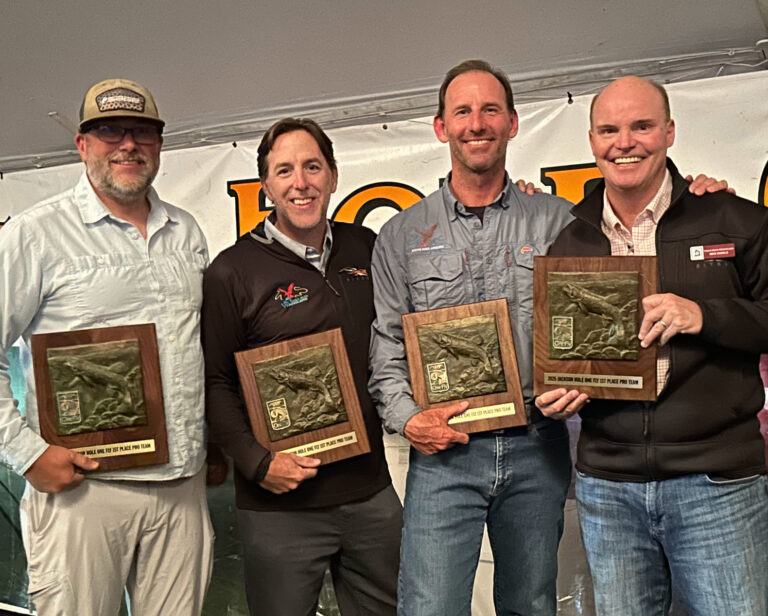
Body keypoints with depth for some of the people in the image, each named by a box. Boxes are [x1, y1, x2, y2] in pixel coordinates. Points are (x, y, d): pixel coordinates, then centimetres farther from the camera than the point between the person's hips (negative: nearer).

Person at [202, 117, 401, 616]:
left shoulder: (365, 248, 6)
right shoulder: (233, 271, -6)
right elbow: (214, 383, -6)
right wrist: (257, 462, -15)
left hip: (372, 491, 5)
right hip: (281, 504, -4)